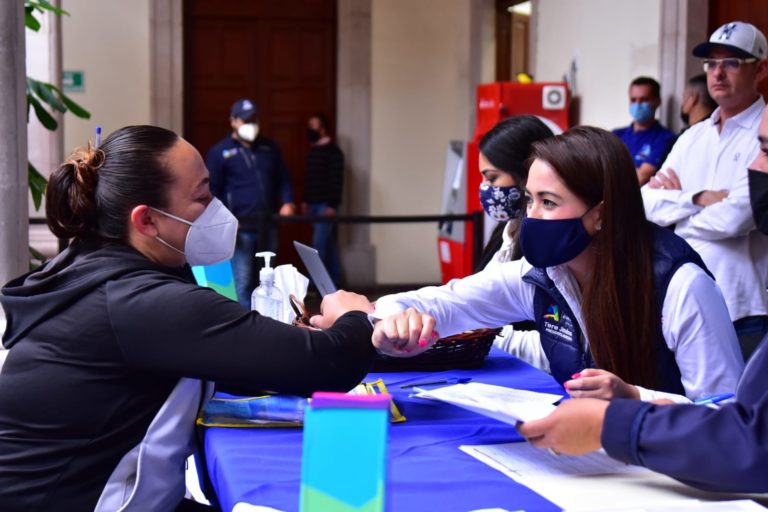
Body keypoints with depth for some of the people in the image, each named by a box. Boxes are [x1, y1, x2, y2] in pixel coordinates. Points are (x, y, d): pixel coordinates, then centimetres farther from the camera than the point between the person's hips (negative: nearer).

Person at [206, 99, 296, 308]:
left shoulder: (269, 148, 14)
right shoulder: (220, 152, 0)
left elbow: (283, 179, 19)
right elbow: (212, 190, -2)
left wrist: (287, 202, 0)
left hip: (268, 226, 5)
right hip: (240, 228, -5)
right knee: (242, 282, -8)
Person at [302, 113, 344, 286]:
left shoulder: (333, 151, -10)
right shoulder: (313, 151, 15)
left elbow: (337, 180, -15)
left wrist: (332, 205, -19)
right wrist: (305, 200, 16)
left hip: (325, 205, -8)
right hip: (313, 204, 8)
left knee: (319, 243, -11)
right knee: (328, 243, 11)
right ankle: (334, 278, 17)